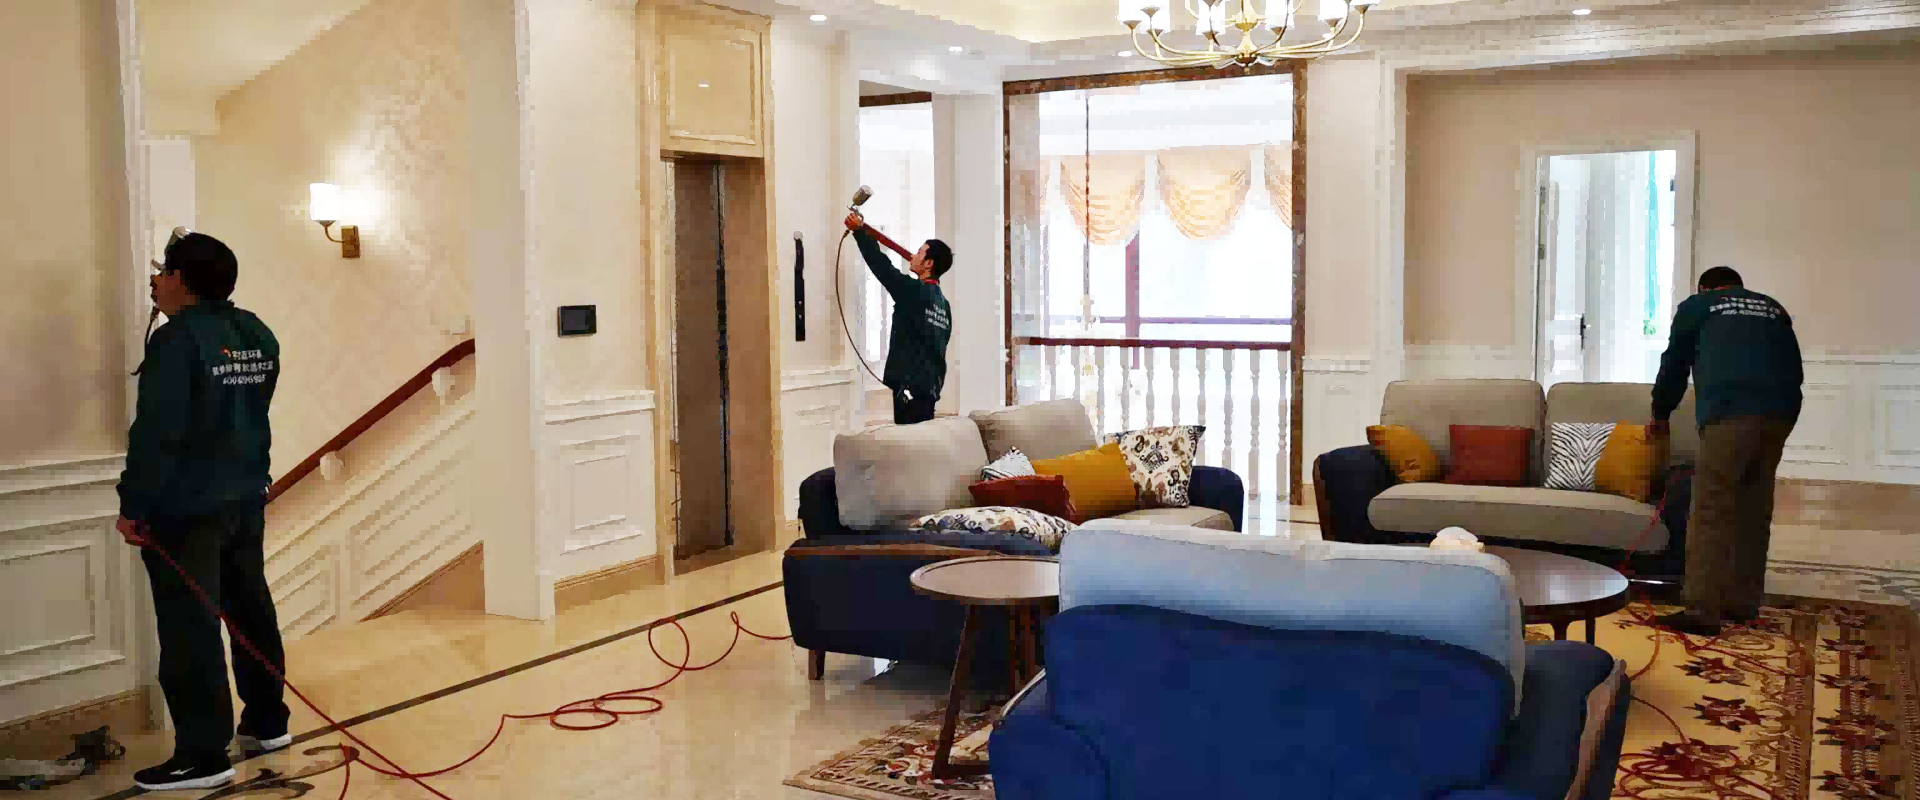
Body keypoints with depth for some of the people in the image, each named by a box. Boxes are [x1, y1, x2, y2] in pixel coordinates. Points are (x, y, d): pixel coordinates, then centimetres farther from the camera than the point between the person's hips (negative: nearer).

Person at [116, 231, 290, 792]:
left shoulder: (178, 339, -16)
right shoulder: (258, 336, 7)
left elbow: (156, 432, -19)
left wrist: (134, 506, -14)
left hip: (186, 510, -8)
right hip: (246, 499, 8)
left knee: (190, 629, -3)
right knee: (251, 610, 17)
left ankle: (203, 755, 1)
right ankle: (267, 721, 29)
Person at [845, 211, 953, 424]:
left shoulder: (915, 291, -10)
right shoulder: (943, 303, 15)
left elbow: (882, 266, -9)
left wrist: (860, 231, 1)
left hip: (911, 385, -9)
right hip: (930, 386, 9)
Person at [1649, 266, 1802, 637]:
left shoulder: (1696, 306, 20)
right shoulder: (1773, 309, 30)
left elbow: (1674, 364, 24)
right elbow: (1794, 369, 28)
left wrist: (1660, 414, 39)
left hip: (1731, 410, -5)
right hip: (1781, 411, 5)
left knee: (1710, 510, -6)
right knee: (1755, 510, 14)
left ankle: (1703, 611, -12)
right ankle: (1743, 603, 19)